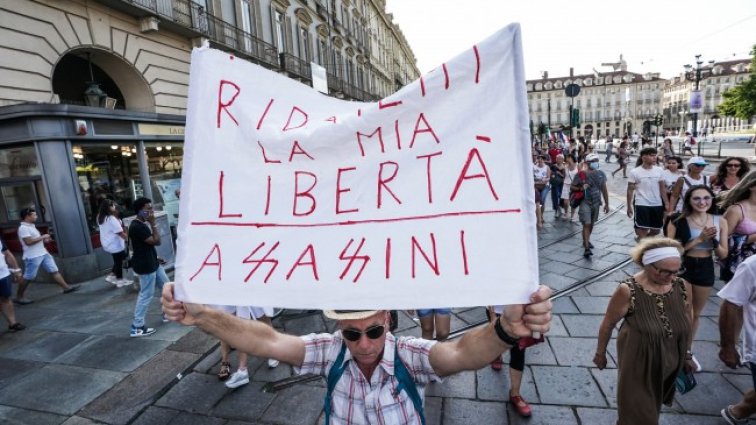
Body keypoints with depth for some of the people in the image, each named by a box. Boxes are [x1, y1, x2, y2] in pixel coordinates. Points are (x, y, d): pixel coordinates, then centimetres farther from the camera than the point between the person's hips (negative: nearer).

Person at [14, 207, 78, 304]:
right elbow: (28, 242, -25)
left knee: (54, 270, 6)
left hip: (43, 253, 9)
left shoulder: (31, 226, 14)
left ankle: (66, 287, 8)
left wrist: (44, 240, 11)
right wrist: (42, 237, -16)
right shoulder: (23, 228, -16)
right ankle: (19, 297, 16)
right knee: (27, 277, 2)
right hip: (33, 257, -9)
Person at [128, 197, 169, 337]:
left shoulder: (143, 224, 10)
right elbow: (156, 241, -24)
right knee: (146, 295, -2)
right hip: (145, 266, -10)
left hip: (152, 263, 10)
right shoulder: (136, 227, -22)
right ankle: (136, 327, 8)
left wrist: (156, 257, 16)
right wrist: (153, 223, -20)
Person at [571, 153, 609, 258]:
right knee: (586, 224, -12)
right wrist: (581, 188, -24)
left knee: (591, 224, 17)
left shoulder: (601, 174, 4)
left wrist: (606, 204, 11)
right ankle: (586, 248, -13)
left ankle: (586, 240, 38)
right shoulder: (581, 174, -9)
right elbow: (572, 186, -2)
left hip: (596, 202, 5)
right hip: (585, 202, -5)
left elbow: (604, 189, 10)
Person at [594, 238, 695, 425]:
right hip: (638, 364, -4)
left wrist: (686, 355, 14)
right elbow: (608, 324, -12)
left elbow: (686, 323, 6)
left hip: (670, 364, 4)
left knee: (653, 408, 25)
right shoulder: (628, 291, -25)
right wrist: (600, 353, -2)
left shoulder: (683, 287, -12)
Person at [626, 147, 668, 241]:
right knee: (642, 230, 0)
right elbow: (630, 190, -4)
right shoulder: (635, 172, -8)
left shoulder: (659, 170, 3)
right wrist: (629, 206, -5)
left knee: (656, 230, 15)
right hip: (641, 205, -5)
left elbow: (662, 188, 9)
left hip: (657, 205, 5)